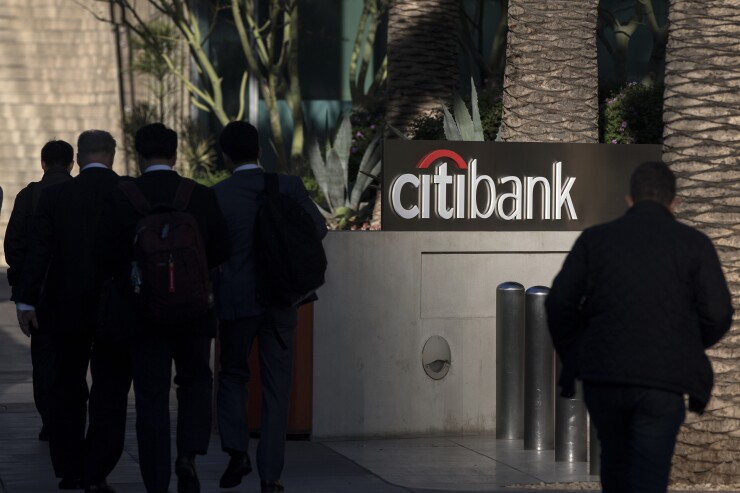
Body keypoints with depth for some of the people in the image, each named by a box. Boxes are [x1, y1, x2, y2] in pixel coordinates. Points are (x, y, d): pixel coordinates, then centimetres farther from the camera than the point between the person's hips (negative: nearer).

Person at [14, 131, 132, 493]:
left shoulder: (55, 196, -4)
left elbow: (39, 250, -8)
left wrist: (25, 300, -6)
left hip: (67, 308, 1)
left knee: (68, 389, 15)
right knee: (110, 392, 5)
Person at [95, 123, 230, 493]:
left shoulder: (120, 199, -8)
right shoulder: (203, 196, -4)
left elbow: (105, 258, -4)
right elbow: (221, 253, 1)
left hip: (144, 310, -1)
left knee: (151, 395, 5)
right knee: (195, 380, 20)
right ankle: (188, 455, -1)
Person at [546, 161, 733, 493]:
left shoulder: (594, 238, 6)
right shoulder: (694, 244, 2)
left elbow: (560, 301, 1)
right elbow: (718, 313, -3)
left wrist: (572, 356, 15)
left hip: (601, 377, 3)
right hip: (663, 380, -2)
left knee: (615, 457, 23)